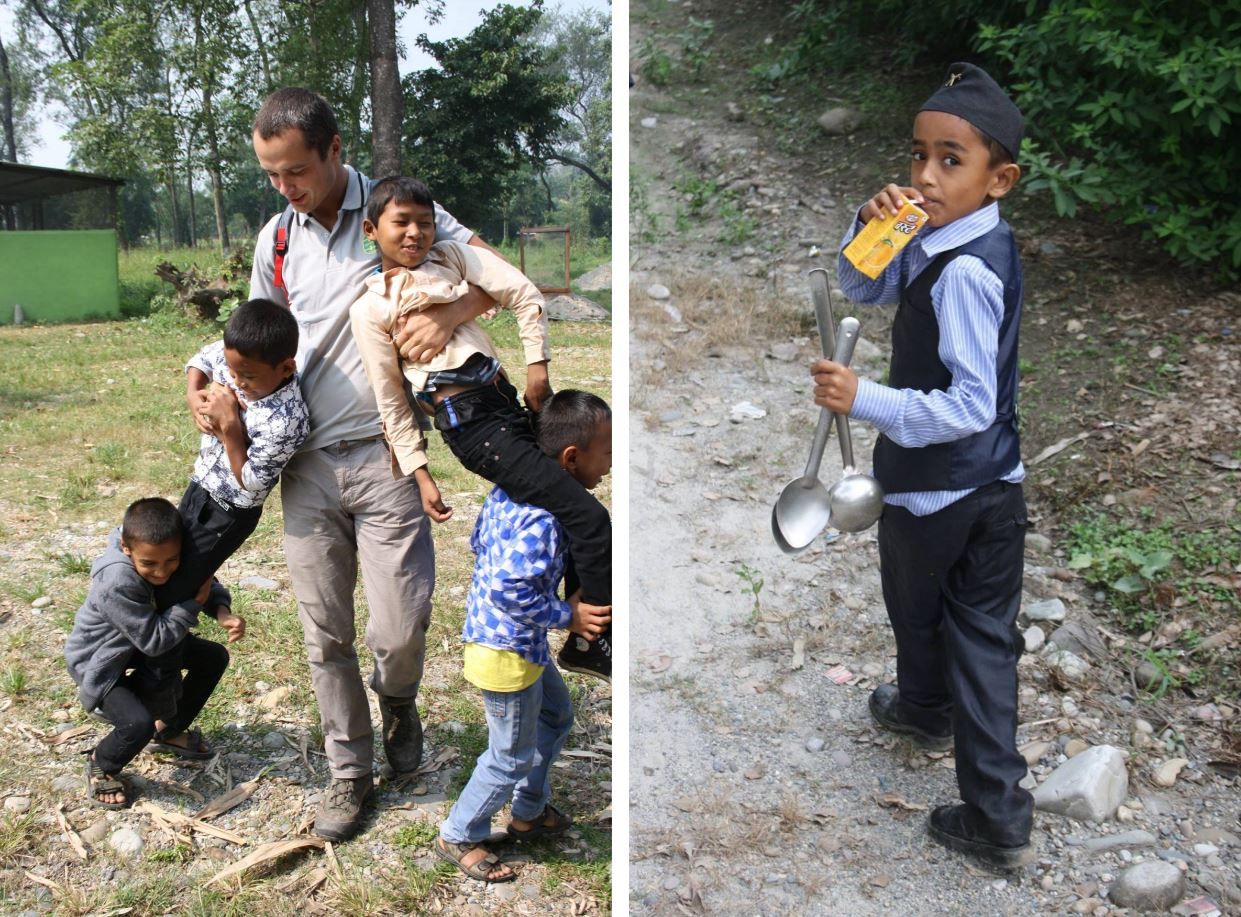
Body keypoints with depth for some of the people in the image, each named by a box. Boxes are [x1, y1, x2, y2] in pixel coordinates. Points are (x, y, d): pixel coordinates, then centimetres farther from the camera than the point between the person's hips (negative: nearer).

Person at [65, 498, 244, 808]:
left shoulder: (165, 555, -19)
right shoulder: (116, 584, -40)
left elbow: (205, 582, -5)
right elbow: (154, 640, -33)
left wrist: (222, 612, -25)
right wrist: (193, 603, -29)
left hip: (142, 644, 8)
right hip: (100, 661, -8)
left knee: (214, 658, 7)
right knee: (138, 723, -27)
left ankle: (171, 730, 26)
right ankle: (100, 765, 8)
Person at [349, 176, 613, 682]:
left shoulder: (451, 256, 14)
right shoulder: (369, 308, 3)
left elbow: (524, 294, 7)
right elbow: (391, 400, 2)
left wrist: (536, 363, -2)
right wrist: (419, 473, -1)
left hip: (509, 398, 6)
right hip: (471, 423, -6)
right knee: (588, 517, -15)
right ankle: (590, 645, -1)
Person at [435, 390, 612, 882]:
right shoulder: (544, 518, -30)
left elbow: (478, 542, 12)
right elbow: (509, 591, -33)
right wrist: (568, 614, -23)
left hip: (521, 643, 10)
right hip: (508, 651, -10)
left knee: (556, 715, 27)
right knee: (513, 757, 10)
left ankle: (530, 813, 45)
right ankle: (458, 837, 30)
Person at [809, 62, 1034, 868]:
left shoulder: (963, 272, -27)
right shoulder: (952, 239, 1)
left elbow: (970, 405, -29)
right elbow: (862, 288, 8)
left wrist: (863, 400, -31)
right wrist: (871, 228, -10)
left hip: (932, 487, -8)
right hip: (995, 483, 8)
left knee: (918, 611, 21)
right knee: (985, 638, 12)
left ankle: (926, 709, 52)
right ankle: (1000, 816, 20)